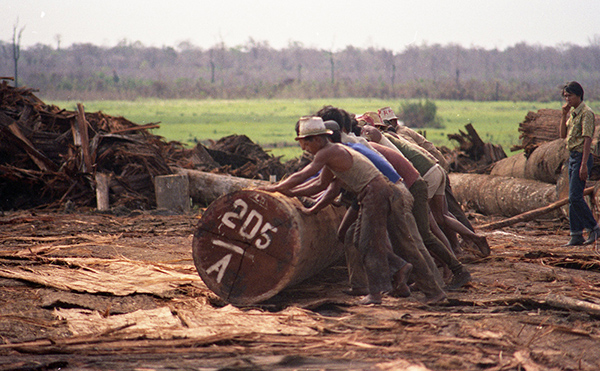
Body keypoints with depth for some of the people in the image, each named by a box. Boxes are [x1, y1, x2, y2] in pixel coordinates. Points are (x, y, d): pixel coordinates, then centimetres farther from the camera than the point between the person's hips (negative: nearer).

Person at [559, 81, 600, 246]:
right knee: (574, 198, 8)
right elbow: (563, 135, 17)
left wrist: (584, 164, -23)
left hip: (581, 156, -9)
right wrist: (564, 114, 6)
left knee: (575, 197, -12)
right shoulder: (571, 113, 15)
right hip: (572, 156, 9)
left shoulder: (586, 113, -13)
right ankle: (577, 235, 10)